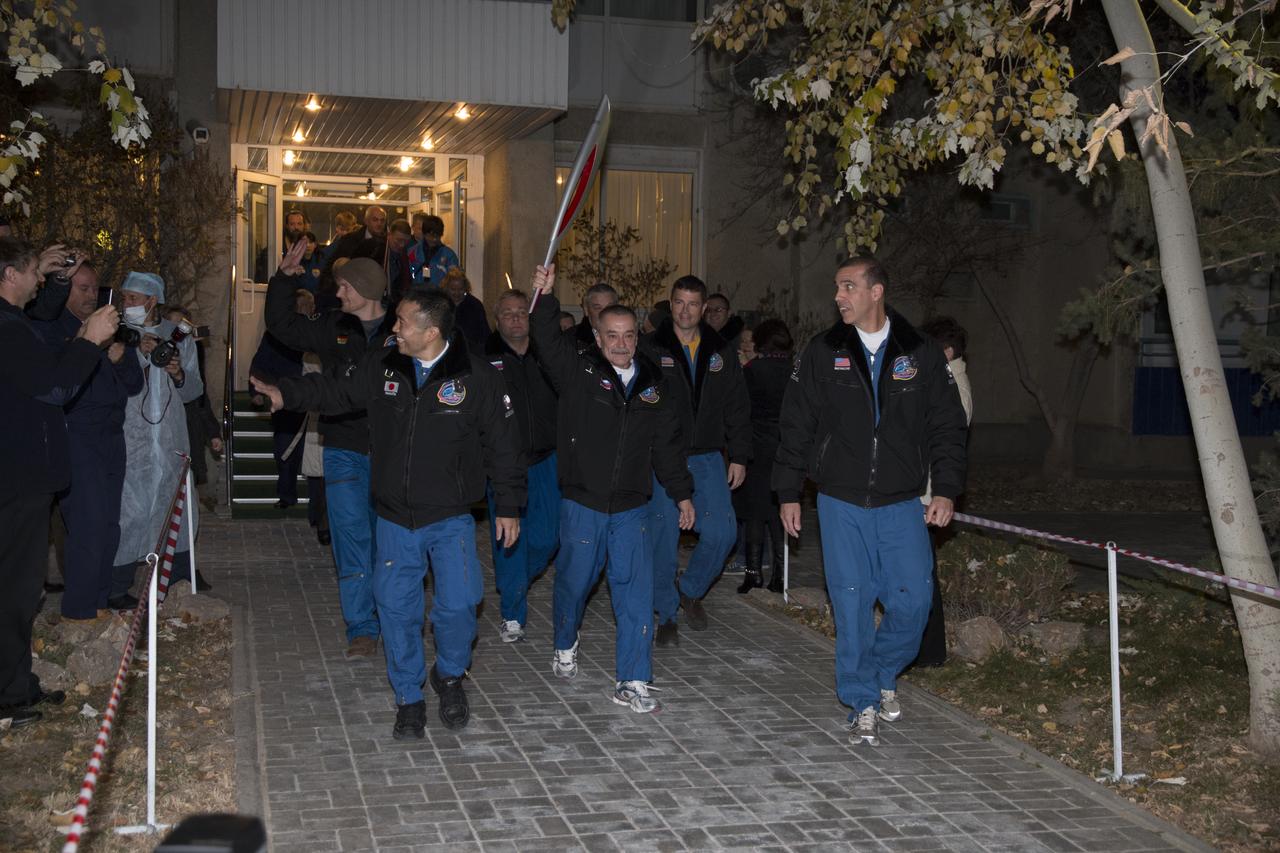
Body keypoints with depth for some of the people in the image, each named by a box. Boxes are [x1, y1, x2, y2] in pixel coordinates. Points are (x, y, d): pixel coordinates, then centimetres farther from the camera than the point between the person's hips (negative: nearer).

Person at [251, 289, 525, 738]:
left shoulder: (476, 376, -10)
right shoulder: (381, 366, -1)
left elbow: (503, 444, -3)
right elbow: (336, 391, 14)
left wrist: (509, 506, 0)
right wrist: (285, 394, 0)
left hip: (450, 519, -3)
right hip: (395, 518, 3)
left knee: (457, 606, -8)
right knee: (396, 609, 5)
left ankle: (449, 675, 23)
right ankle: (409, 698, 22)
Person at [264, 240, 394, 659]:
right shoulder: (333, 327, 6)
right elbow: (283, 325, 16)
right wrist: (284, 279, 6)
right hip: (345, 451, 1)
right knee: (352, 538, -4)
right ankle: (362, 629, 2)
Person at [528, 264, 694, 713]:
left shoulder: (654, 383, 6)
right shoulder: (579, 372, -4)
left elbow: (668, 444, 13)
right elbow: (549, 340, -21)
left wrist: (682, 493, 12)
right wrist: (544, 297, -36)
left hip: (632, 507, 2)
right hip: (582, 503, -2)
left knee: (636, 593, -2)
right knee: (574, 581, 13)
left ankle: (631, 682, 5)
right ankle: (565, 646, 41)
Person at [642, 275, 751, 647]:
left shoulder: (721, 352, 9)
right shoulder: (651, 349, -1)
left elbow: (737, 408, 12)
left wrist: (739, 456, 6)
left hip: (708, 458, 3)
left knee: (722, 531, -4)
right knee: (664, 536, -3)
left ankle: (690, 589, 22)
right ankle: (666, 615, 12)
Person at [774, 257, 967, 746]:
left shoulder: (922, 355, 2)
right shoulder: (823, 353, 2)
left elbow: (947, 427, 6)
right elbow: (796, 426, 5)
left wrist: (946, 489, -3)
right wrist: (789, 492, 3)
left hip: (901, 504, 0)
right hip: (841, 504, 0)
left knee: (912, 601, -2)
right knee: (852, 605, 0)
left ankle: (884, 674, 26)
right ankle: (863, 702, 13)